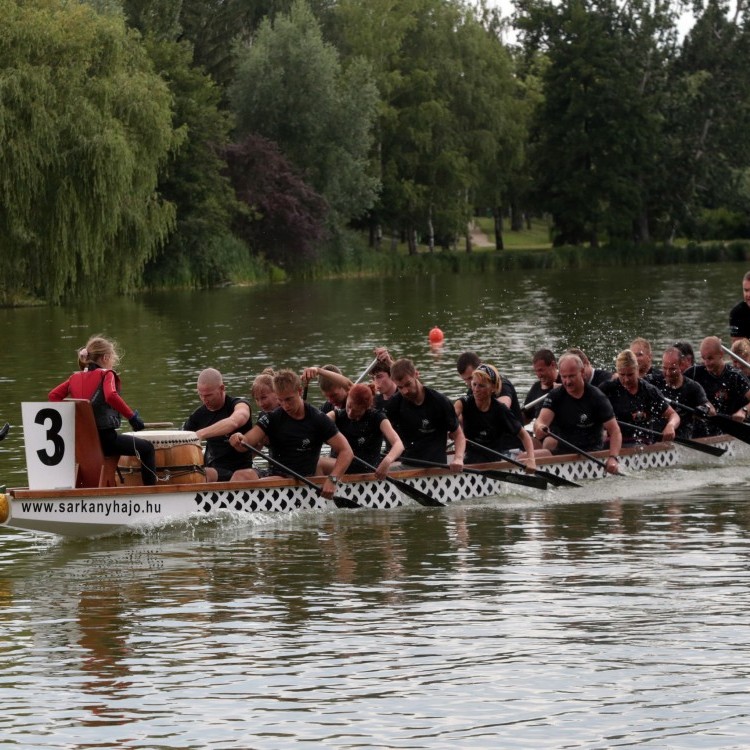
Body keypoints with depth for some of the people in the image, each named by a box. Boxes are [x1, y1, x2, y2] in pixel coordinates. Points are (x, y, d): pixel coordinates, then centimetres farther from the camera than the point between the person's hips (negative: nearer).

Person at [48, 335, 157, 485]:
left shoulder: (75, 377, 13)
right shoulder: (106, 375, -6)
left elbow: (53, 395, 6)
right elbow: (111, 396, -26)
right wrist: (132, 417, -21)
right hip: (104, 438, -7)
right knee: (147, 448, 5)